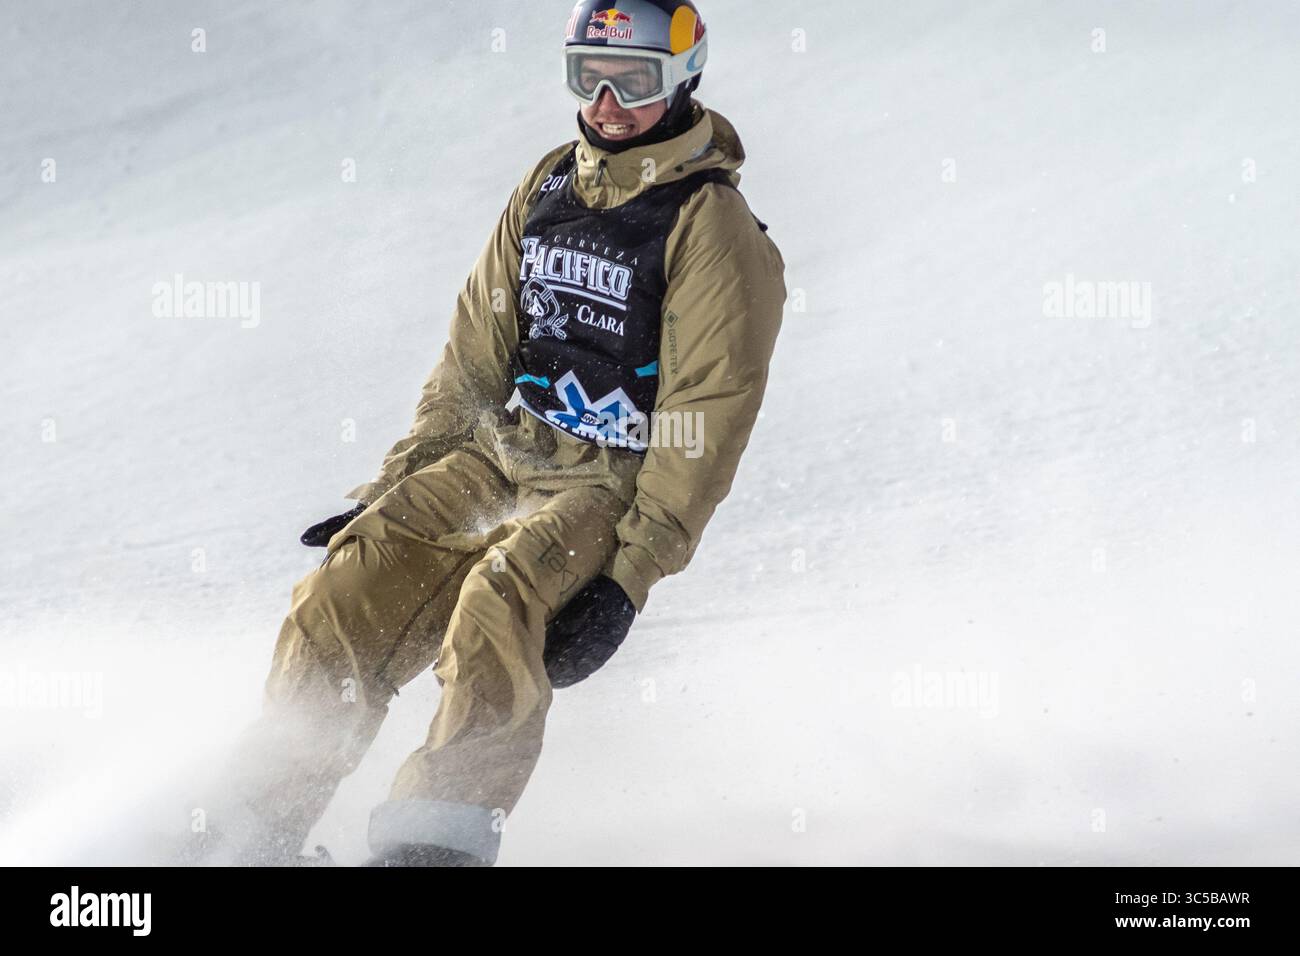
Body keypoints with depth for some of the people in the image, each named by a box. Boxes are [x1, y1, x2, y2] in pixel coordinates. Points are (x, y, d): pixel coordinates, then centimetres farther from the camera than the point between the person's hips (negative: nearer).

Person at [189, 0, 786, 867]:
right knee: (344, 600, -11)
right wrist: (392, 489, 12)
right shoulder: (549, 185, 11)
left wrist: (630, 577, -20)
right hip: (502, 453, 6)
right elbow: (476, 352, 17)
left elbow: (708, 421, -14)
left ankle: (437, 844, -36)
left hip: (614, 489, -6)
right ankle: (257, 834, -5)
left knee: (496, 608, -33)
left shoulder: (713, 227, -10)